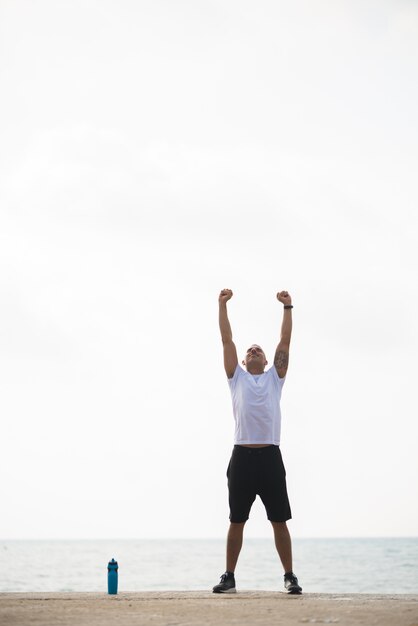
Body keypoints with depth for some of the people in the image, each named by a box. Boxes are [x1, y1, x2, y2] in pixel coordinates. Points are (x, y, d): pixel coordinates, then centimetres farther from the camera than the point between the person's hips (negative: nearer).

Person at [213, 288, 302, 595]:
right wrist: (223, 305, 7)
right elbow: (227, 340, 11)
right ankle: (229, 577, 10)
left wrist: (288, 307, 7)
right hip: (242, 455, 0)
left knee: (280, 521, 2)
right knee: (237, 521, 4)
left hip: (270, 456, 0)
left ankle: (290, 577, 7)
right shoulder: (237, 377, 16)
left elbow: (285, 341, 11)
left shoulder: (275, 377, 16)